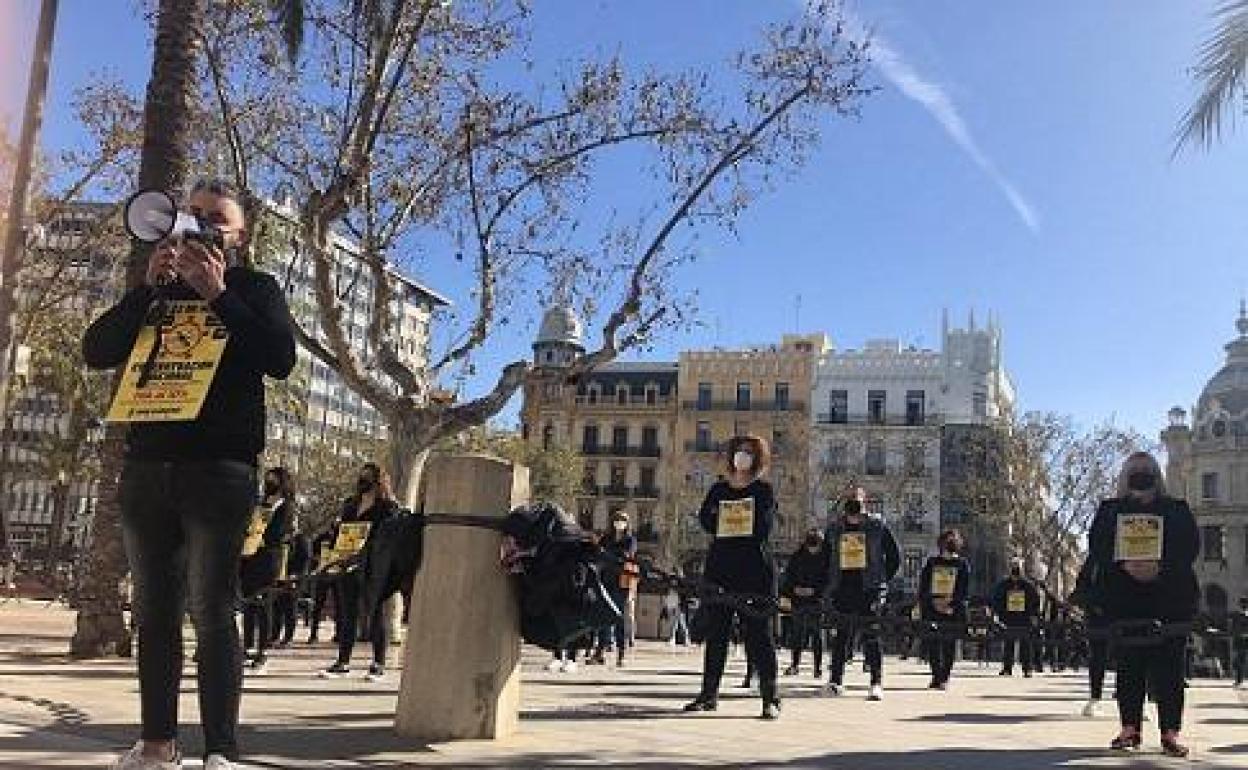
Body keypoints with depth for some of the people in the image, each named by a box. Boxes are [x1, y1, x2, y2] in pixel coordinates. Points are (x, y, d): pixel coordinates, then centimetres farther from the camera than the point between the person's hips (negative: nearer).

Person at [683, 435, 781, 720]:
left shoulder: (763, 491, 4)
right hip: (720, 570, 4)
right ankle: (709, 694, 12)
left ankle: (770, 698, -5)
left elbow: (763, 530, -7)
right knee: (715, 634, 6)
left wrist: (726, 531, -5)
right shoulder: (718, 489, 16)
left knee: (758, 634, -6)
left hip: (755, 571, -4)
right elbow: (705, 519, 4)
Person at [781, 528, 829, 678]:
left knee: (817, 634, -1)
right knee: (797, 633, 5)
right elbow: (788, 576, 10)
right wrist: (793, 589, -7)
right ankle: (795, 665, 12)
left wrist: (814, 590, -14)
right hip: (798, 600, 3)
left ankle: (818, 667, 5)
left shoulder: (826, 558, 0)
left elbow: (828, 580, -4)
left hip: (816, 600, -2)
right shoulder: (798, 557, 8)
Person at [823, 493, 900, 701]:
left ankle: (877, 683, -5)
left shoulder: (877, 526, 3)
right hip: (842, 591, 3)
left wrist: (881, 581, 3)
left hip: (870, 591, -2)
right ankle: (836, 680, 11)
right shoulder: (834, 529, 10)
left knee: (871, 636, -7)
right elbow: (825, 560, 19)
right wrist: (830, 586, 10)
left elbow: (894, 557, 8)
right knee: (842, 636, 5)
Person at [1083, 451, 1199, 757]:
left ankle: (1170, 732, -3)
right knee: (1128, 664, 1)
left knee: (1168, 664, -5)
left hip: (1170, 597, -1)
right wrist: (1124, 565, -15)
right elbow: (1096, 548, 2)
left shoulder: (1177, 510, 12)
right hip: (1122, 599, 1)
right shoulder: (1109, 511, 14)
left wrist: (1161, 568, -16)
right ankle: (1129, 729, 5)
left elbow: (1190, 547, 0)